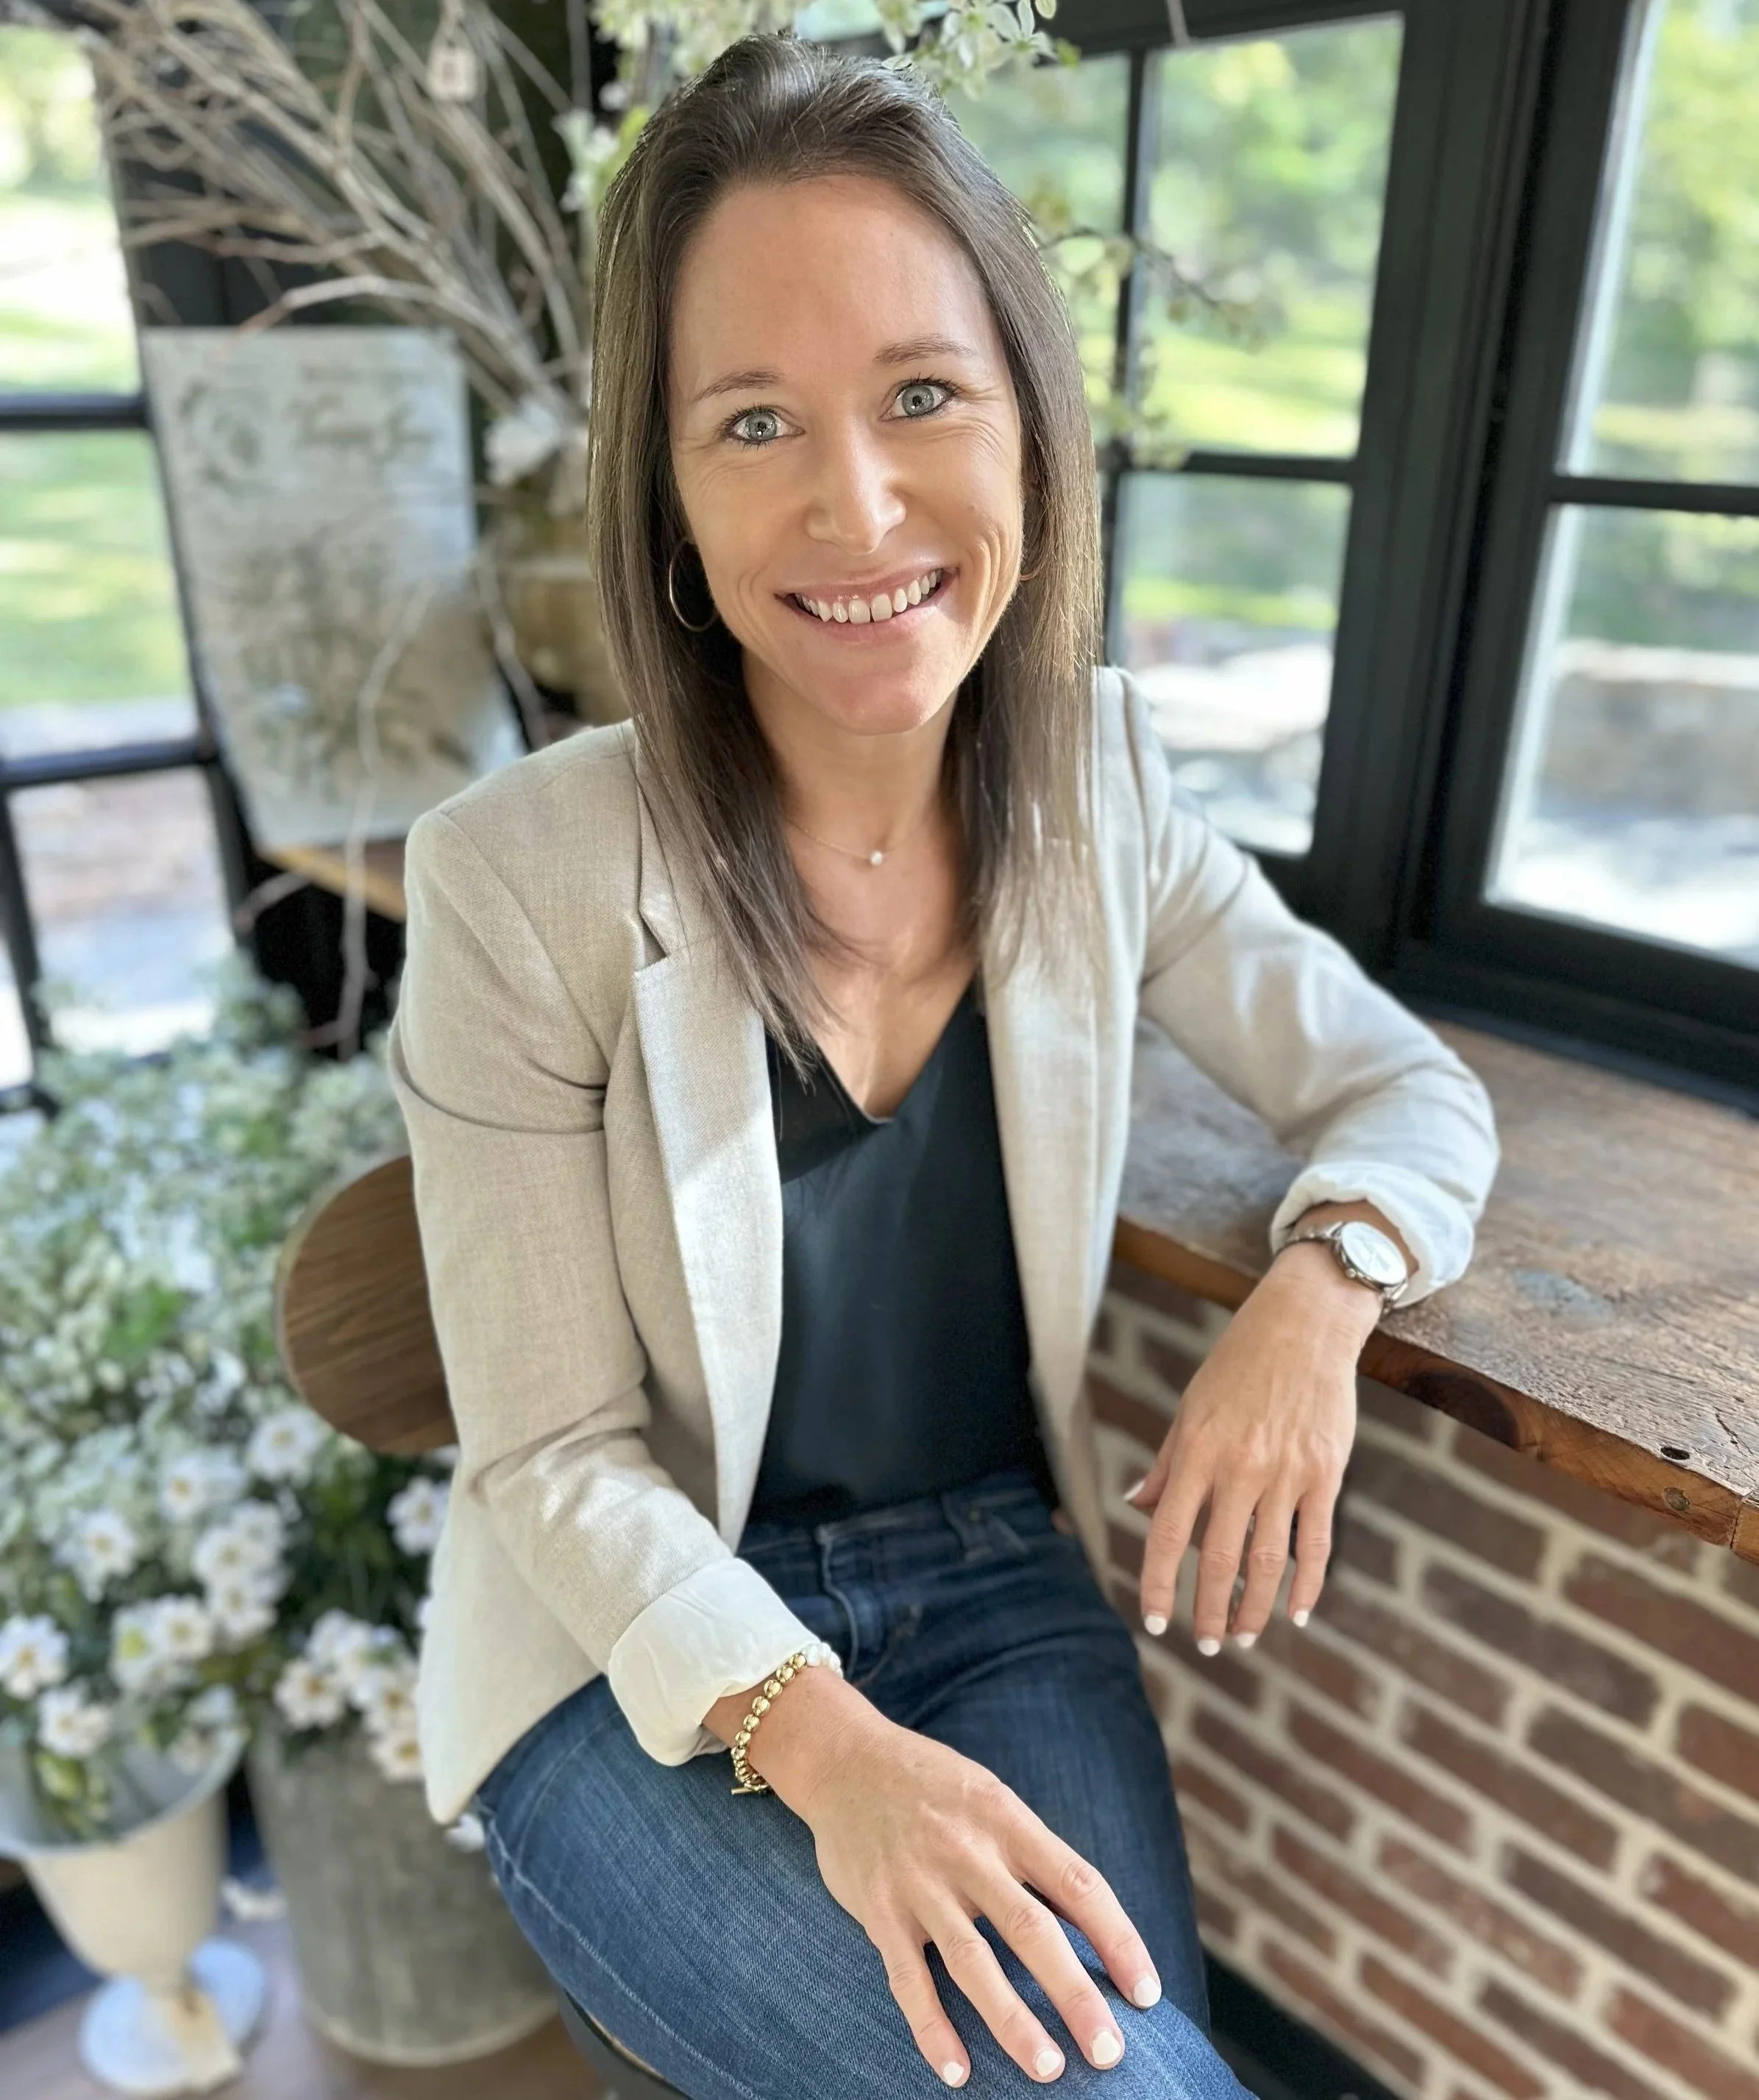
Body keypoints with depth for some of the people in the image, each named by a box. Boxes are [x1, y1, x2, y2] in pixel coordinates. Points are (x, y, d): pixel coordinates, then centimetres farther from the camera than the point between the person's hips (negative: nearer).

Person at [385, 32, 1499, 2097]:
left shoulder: (1101, 793, -6)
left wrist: (1318, 1284, -18)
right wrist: (821, 1742, -27)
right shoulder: (515, 877, -18)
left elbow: (1412, 1089, 3)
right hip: (645, 1654, -2)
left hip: (1001, 1591, 3)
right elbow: (557, 1455, -13)